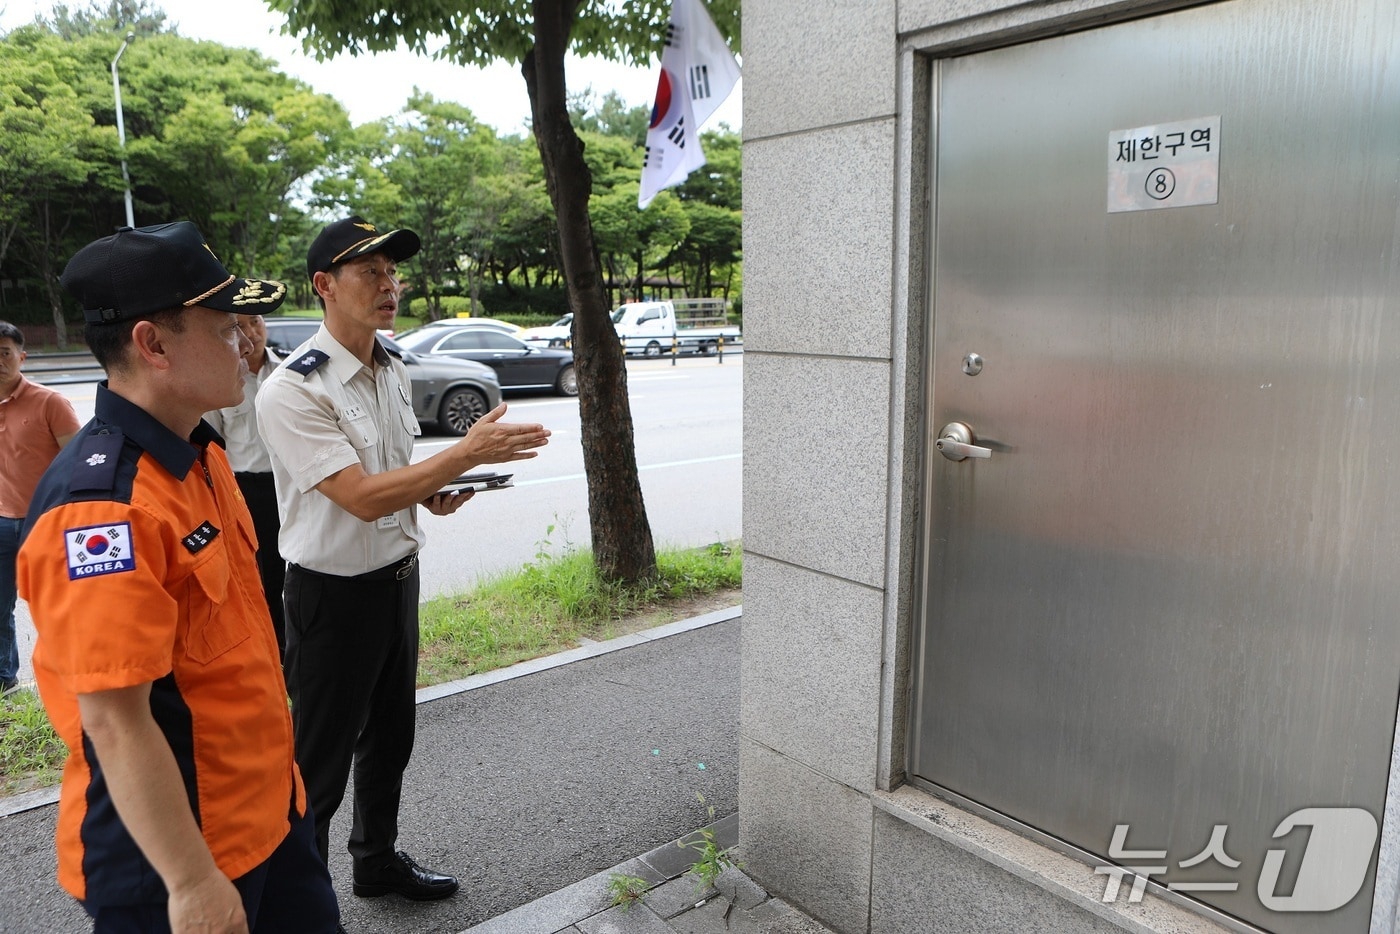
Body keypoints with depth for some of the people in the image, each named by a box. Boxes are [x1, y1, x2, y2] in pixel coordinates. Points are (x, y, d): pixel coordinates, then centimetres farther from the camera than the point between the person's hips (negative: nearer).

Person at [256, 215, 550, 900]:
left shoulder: (394, 371, 5)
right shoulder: (293, 390, -22)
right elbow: (361, 497, -28)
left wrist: (429, 495, -2)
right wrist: (468, 453, -30)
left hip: (399, 578, 8)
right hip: (335, 593, -8)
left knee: (388, 739, 23)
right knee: (320, 762, 8)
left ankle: (377, 861, 45)